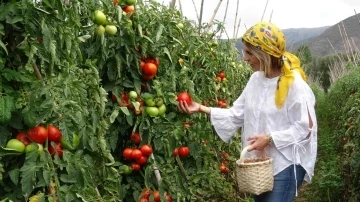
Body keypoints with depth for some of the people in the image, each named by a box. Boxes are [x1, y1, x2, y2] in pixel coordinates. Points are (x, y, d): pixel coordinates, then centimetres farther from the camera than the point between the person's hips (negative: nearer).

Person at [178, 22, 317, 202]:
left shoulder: (293, 84, -17)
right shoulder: (255, 79, 4)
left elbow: (306, 128, -15)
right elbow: (236, 114, 6)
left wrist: (270, 138, -22)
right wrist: (203, 109, -2)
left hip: (285, 166, -7)